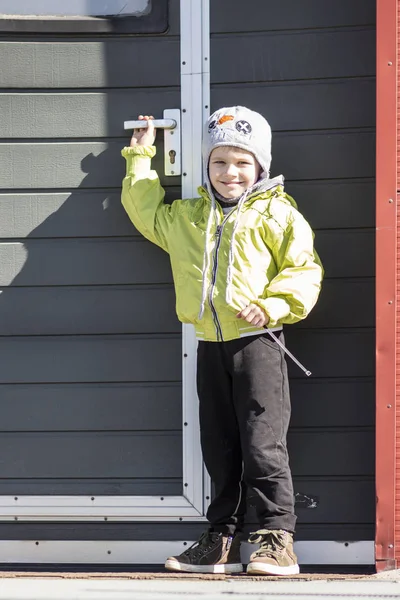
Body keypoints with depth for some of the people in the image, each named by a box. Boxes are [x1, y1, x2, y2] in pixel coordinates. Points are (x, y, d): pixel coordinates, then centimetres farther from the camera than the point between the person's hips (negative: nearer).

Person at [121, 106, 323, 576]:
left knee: (263, 444, -8)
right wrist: (140, 158, 30)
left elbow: (303, 269, -6)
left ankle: (275, 537, -3)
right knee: (219, 448, 10)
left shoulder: (275, 213, -2)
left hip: (256, 342, -6)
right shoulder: (188, 216, 16)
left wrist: (272, 305, -19)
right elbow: (147, 211, 31)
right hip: (210, 344, 6)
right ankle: (222, 540, 16)